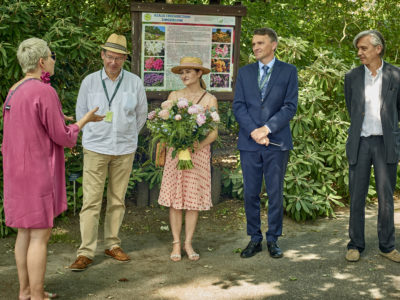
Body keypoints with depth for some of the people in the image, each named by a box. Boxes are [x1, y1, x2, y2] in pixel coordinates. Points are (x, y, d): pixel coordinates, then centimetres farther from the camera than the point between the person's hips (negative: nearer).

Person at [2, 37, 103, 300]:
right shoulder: (44, 92, -18)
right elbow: (62, 137, -15)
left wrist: (56, 121, 24)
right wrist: (84, 121, 1)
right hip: (38, 172, -9)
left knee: (26, 231, 15)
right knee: (40, 235, -2)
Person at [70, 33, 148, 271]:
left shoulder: (135, 82, 0)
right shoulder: (90, 81, -1)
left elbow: (141, 114, 12)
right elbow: (81, 112, 11)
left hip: (124, 150, 1)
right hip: (95, 149, -1)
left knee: (118, 200, 9)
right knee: (91, 200, -3)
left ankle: (113, 244, 22)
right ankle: (86, 252, 2)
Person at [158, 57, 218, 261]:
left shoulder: (210, 100, 2)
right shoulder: (174, 96, 7)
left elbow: (214, 133, -2)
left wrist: (199, 145, -19)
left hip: (199, 153, -1)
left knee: (193, 199, 2)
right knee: (174, 198, 0)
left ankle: (188, 244, 13)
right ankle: (176, 244, 9)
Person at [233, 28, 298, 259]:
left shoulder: (288, 71, 4)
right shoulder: (245, 72, 12)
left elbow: (290, 106, -3)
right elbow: (238, 106, 4)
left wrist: (267, 128, -13)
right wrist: (254, 131, -10)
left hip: (277, 142, -2)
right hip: (249, 143, 2)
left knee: (276, 193, 4)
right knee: (250, 194, 5)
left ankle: (273, 240, 16)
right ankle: (255, 239, 16)